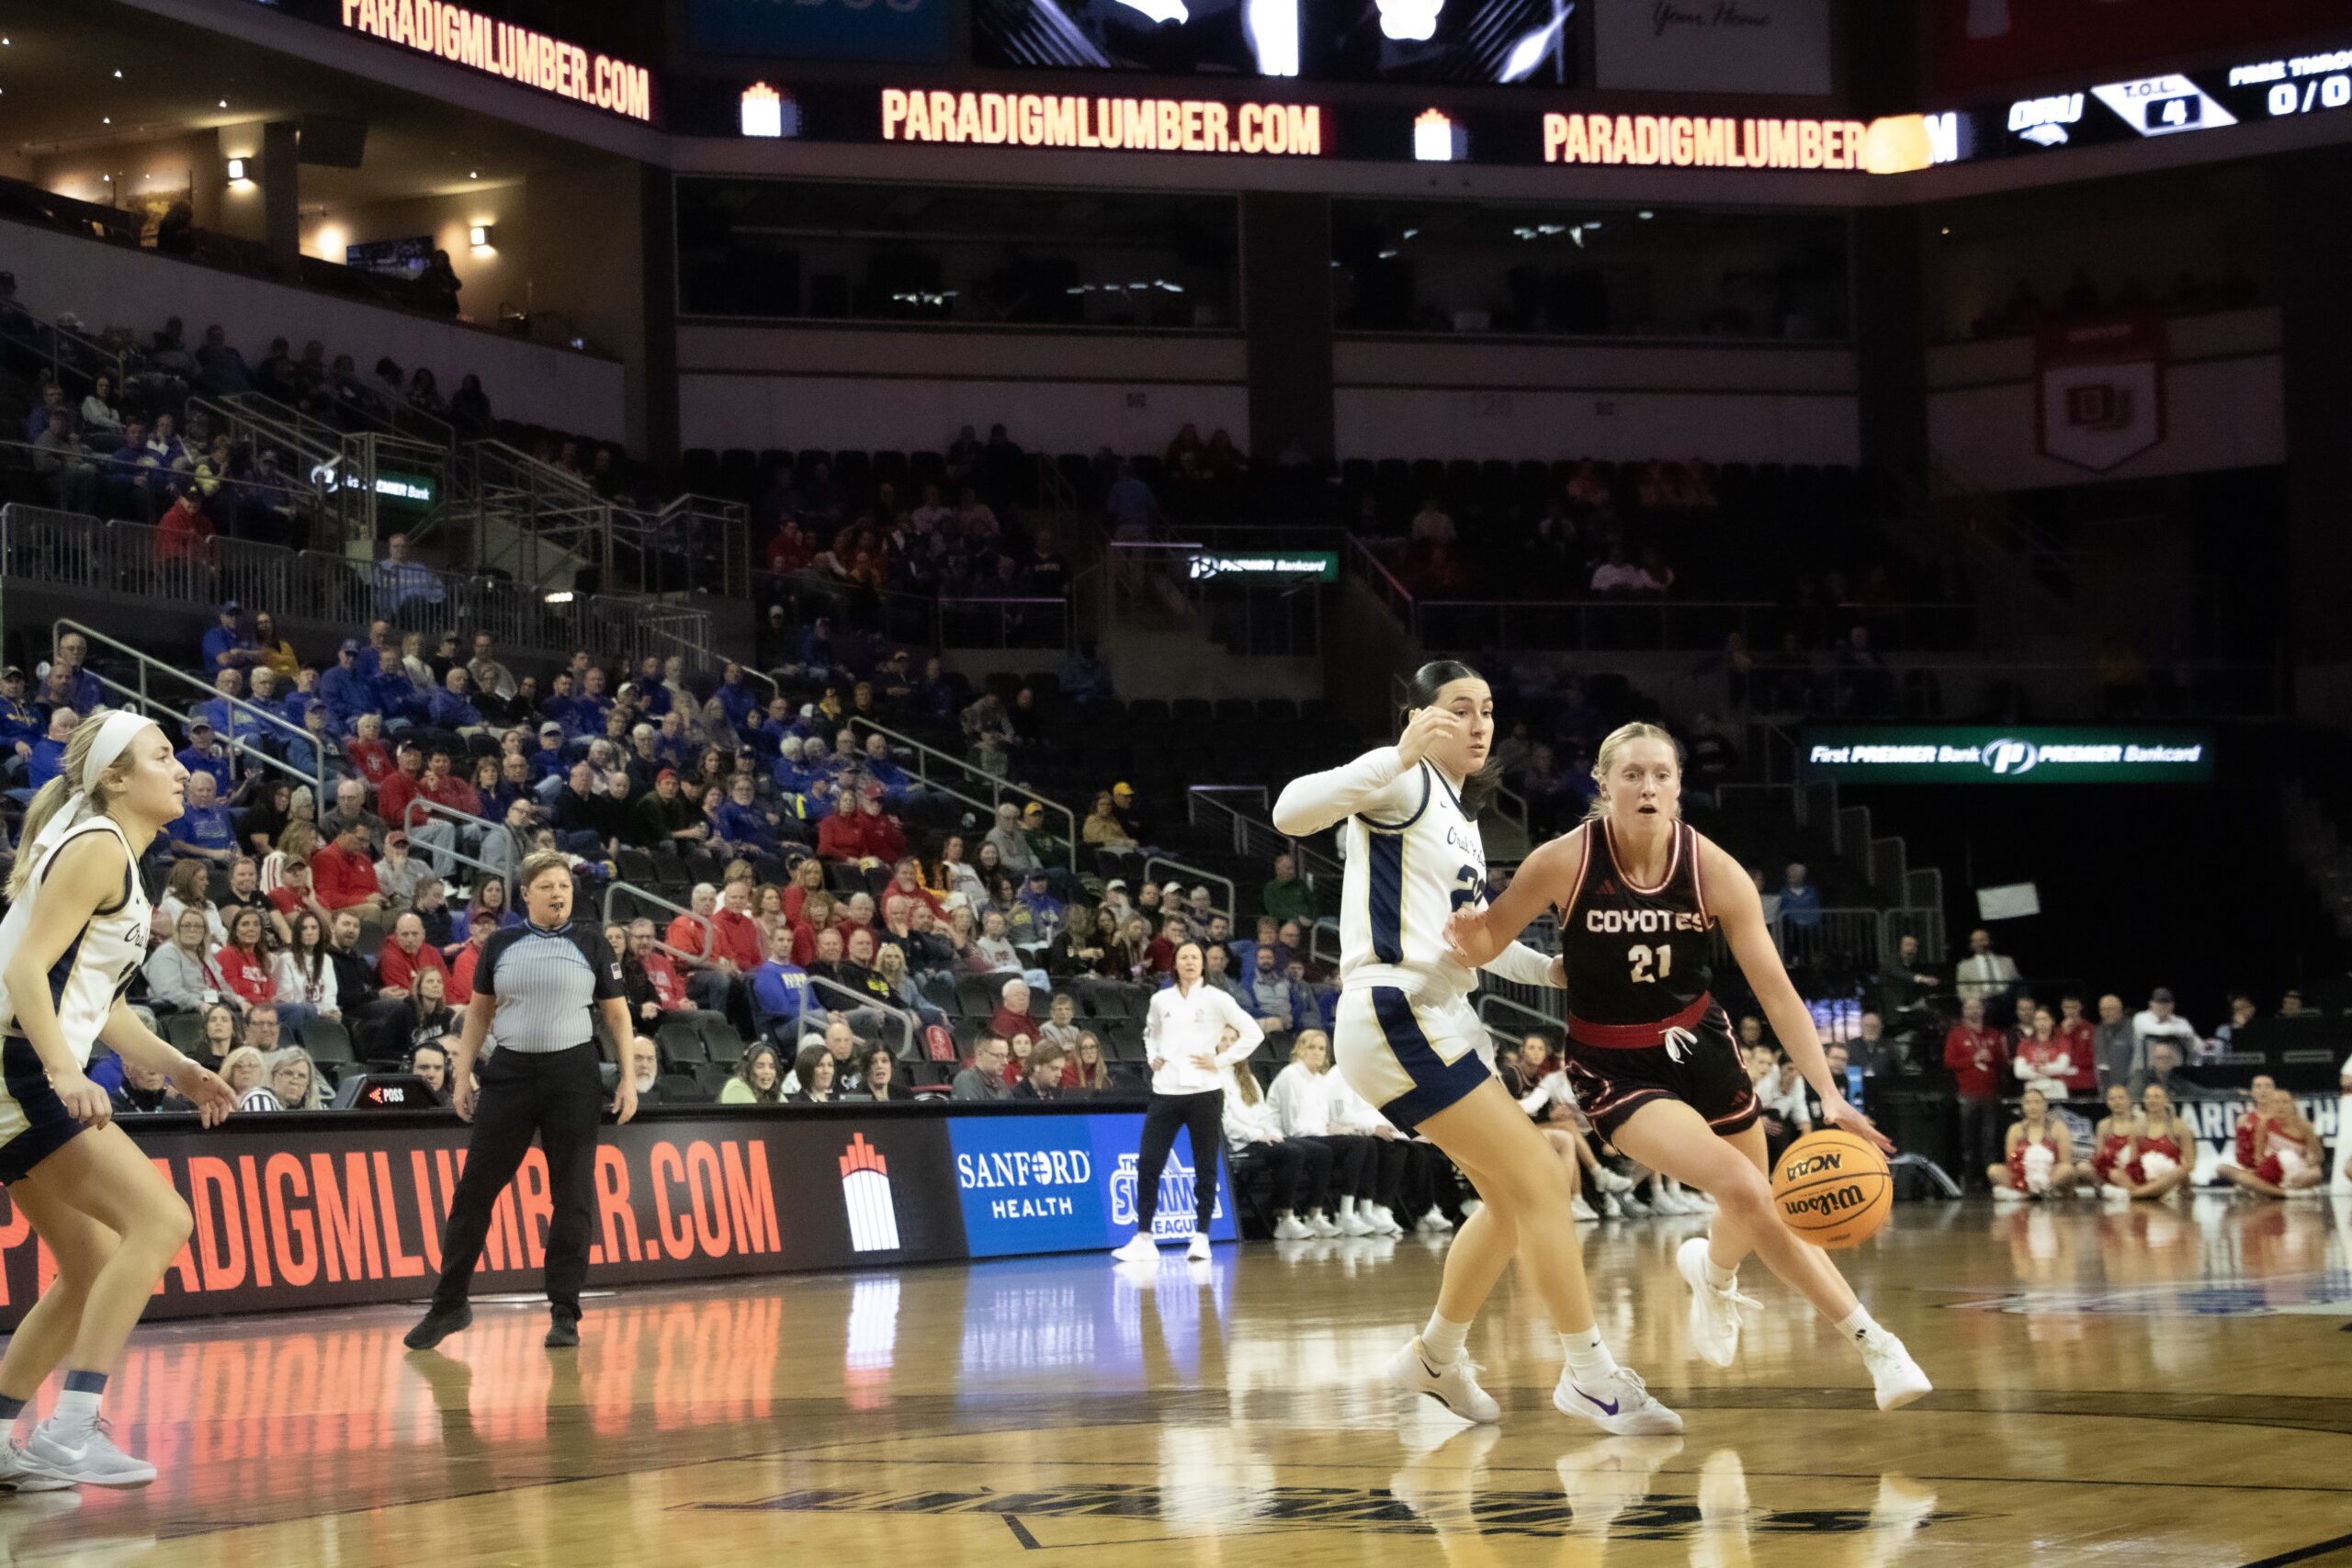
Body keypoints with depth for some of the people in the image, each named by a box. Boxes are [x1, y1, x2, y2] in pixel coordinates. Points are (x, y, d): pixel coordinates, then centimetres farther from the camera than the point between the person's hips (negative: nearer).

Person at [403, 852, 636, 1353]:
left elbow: (616, 1014, 6)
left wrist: (628, 1079, -1)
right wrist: (462, 1073, 7)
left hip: (573, 1075, -1)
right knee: (475, 1189, 1)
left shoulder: (591, 944, 3)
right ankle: (449, 1306, 11)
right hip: (509, 1073, 1)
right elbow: (479, 1012, 14)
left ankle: (564, 1312, 8)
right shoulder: (500, 945, 7)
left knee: (573, 1196, -1)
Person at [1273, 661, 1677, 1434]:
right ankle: (1591, 1376, -7)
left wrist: (1555, 970, 20)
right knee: (1538, 1179, -12)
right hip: (1397, 1017, -10)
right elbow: (1292, 812, -27)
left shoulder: (1462, 814, 20)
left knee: (1513, 1197, 17)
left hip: (1441, 1018, 10)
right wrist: (1400, 757, -37)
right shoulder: (1404, 783, -8)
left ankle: (1437, 1356, 30)